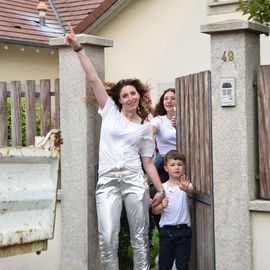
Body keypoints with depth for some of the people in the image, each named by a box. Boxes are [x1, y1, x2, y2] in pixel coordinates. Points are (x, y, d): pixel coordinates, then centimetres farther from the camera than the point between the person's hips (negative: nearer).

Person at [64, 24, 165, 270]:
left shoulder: (146, 127, 13)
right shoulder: (110, 111, 11)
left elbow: (148, 162, 14)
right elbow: (93, 78, 4)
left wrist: (160, 189, 6)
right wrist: (78, 48, -2)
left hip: (135, 181, 1)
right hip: (107, 182, -1)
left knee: (140, 238, 2)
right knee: (108, 240, -9)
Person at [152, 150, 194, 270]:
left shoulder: (185, 184, 0)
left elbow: (191, 191, -25)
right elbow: (154, 210, 5)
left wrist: (186, 189, -48)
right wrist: (161, 206, -17)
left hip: (183, 228, -1)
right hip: (166, 229, 1)